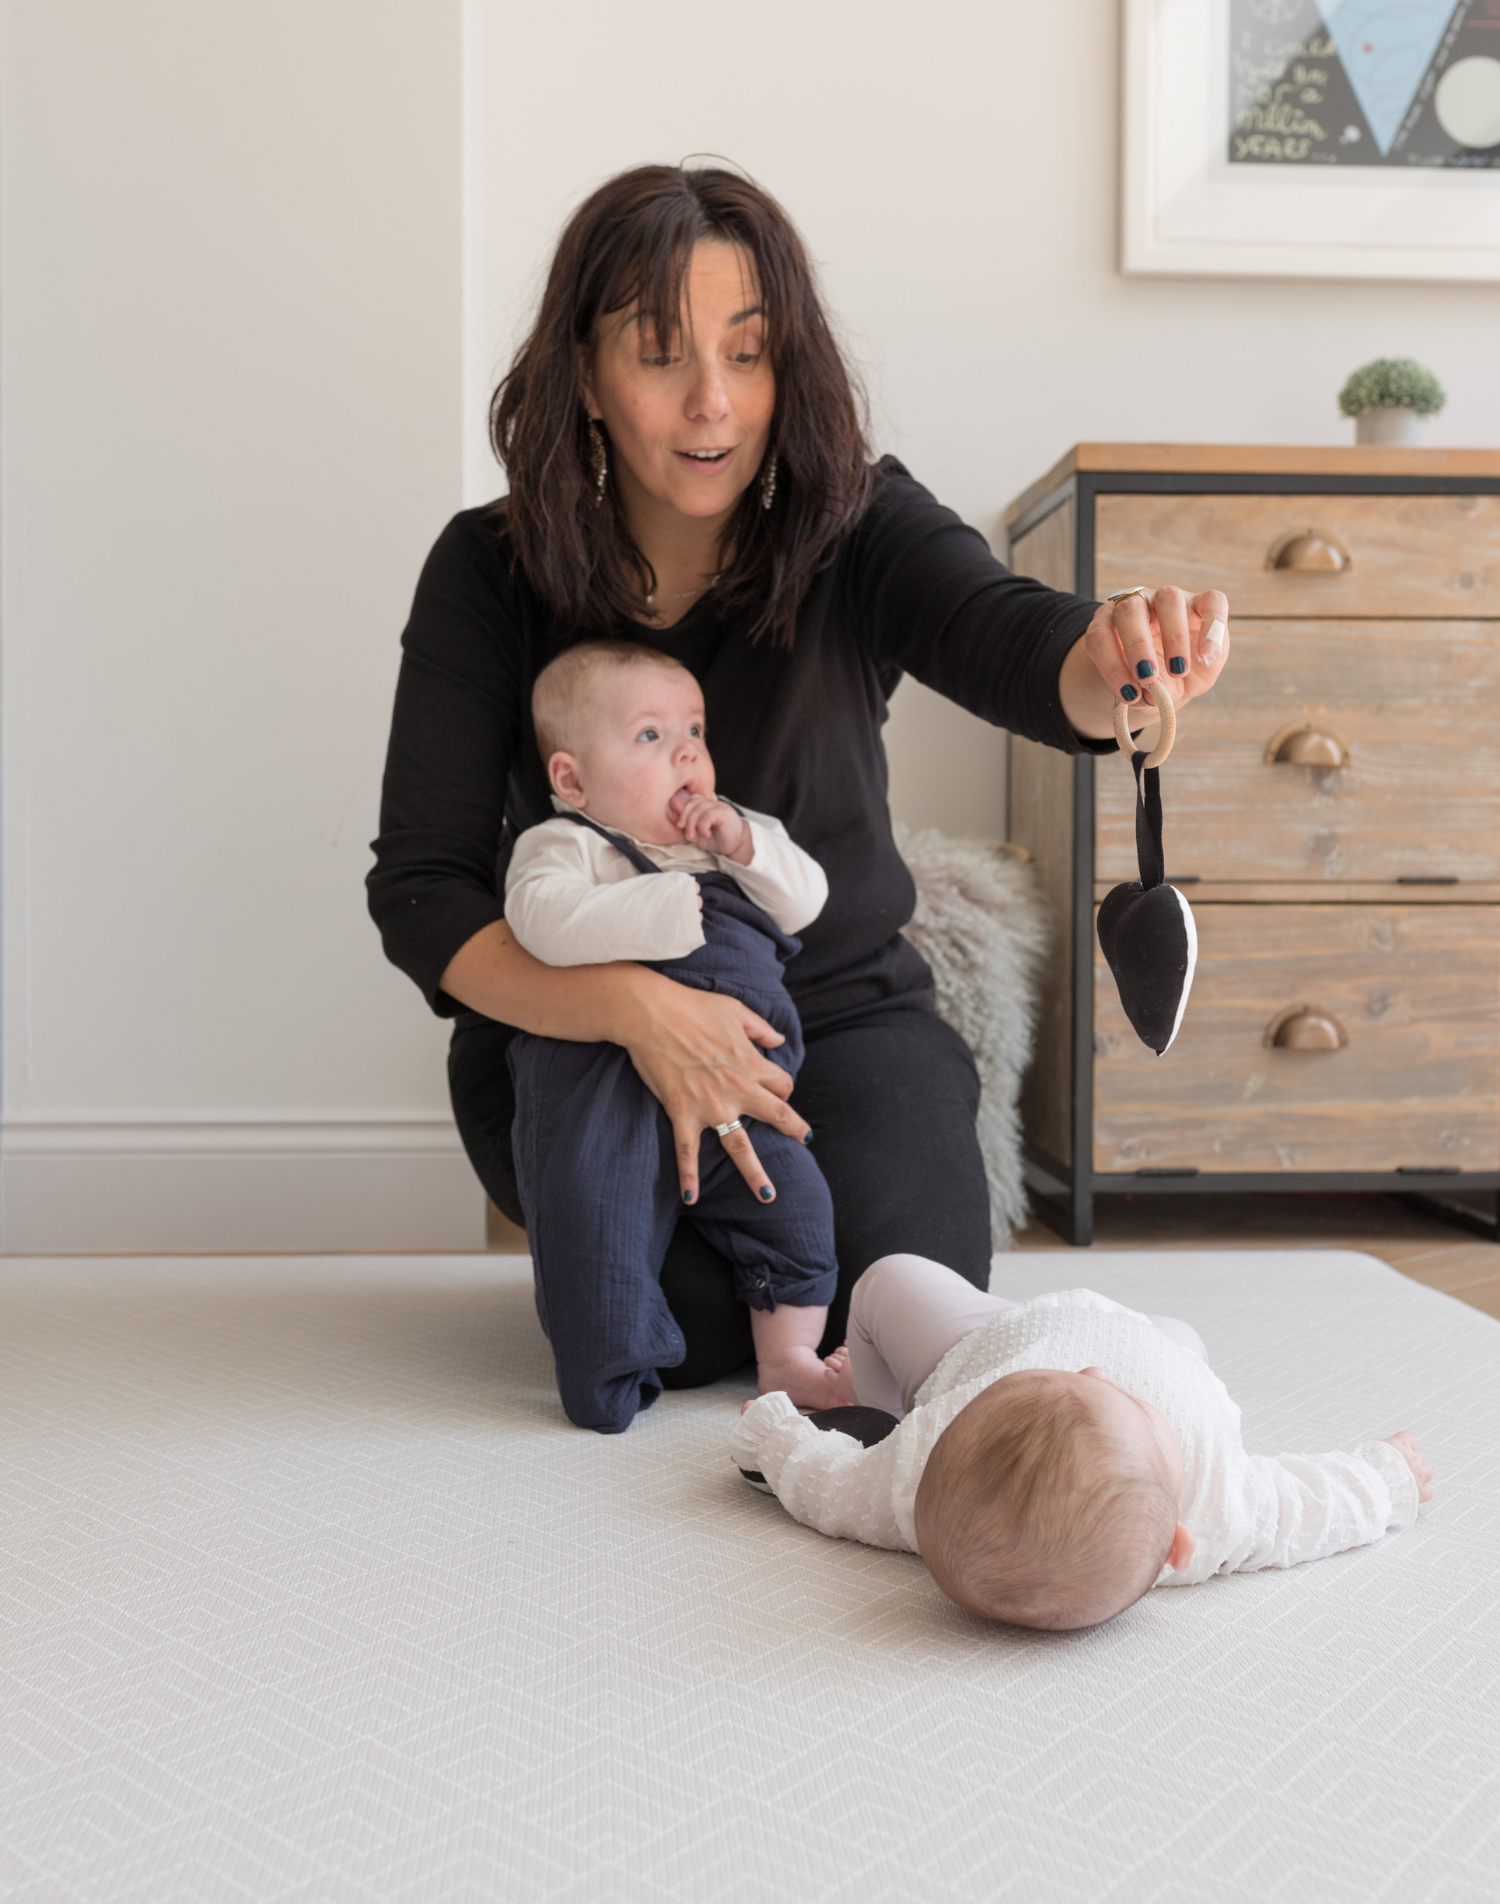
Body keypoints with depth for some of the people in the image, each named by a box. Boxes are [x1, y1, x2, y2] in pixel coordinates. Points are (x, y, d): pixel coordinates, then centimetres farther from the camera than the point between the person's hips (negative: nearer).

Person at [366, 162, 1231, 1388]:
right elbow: (421, 893, -15)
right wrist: (636, 1007, -31)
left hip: (841, 1012, 1)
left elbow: (1007, 640, -32)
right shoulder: (489, 574, -11)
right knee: (692, 1330, -22)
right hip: (571, 1027, 0)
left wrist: (1117, 662, -58)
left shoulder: (861, 529, -11)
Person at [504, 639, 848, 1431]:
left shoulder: (731, 838, 21)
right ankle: (611, 1372, 16)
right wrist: (672, 905, -20)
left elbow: (806, 898, 13)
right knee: (597, 1232, -7)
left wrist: (745, 844, -4)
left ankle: (787, 1358, 14)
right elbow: (544, 919, -23)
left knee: (793, 1200, -1)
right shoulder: (564, 845, -1)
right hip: (604, 1094, -5)